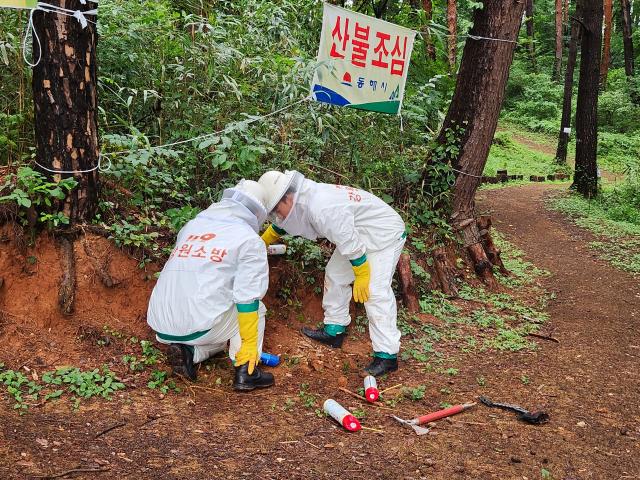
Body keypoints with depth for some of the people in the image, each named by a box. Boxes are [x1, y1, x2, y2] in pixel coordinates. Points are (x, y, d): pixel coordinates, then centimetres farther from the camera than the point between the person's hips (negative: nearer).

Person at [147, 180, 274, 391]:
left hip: (161, 327, 6)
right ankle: (246, 371, 5)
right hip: (198, 328, -6)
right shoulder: (250, 241, 0)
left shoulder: (191, 226, 19)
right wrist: (248, 352, 1)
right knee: (256, 308, 19)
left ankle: (187, 351, 6)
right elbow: (247, 301, -6)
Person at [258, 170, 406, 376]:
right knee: (335, 274, 14)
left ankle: (386, 356, -15)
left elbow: (350, 243, -29)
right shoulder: (303, 200, -1)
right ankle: (334, 331, 26)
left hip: (385, 234, -10)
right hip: (359, 234, 10)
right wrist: (261, 243, 32)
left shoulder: (322, 209, -34)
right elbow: (279, 226, 21)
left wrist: (362, 276, -19)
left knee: (376, 292, -18)